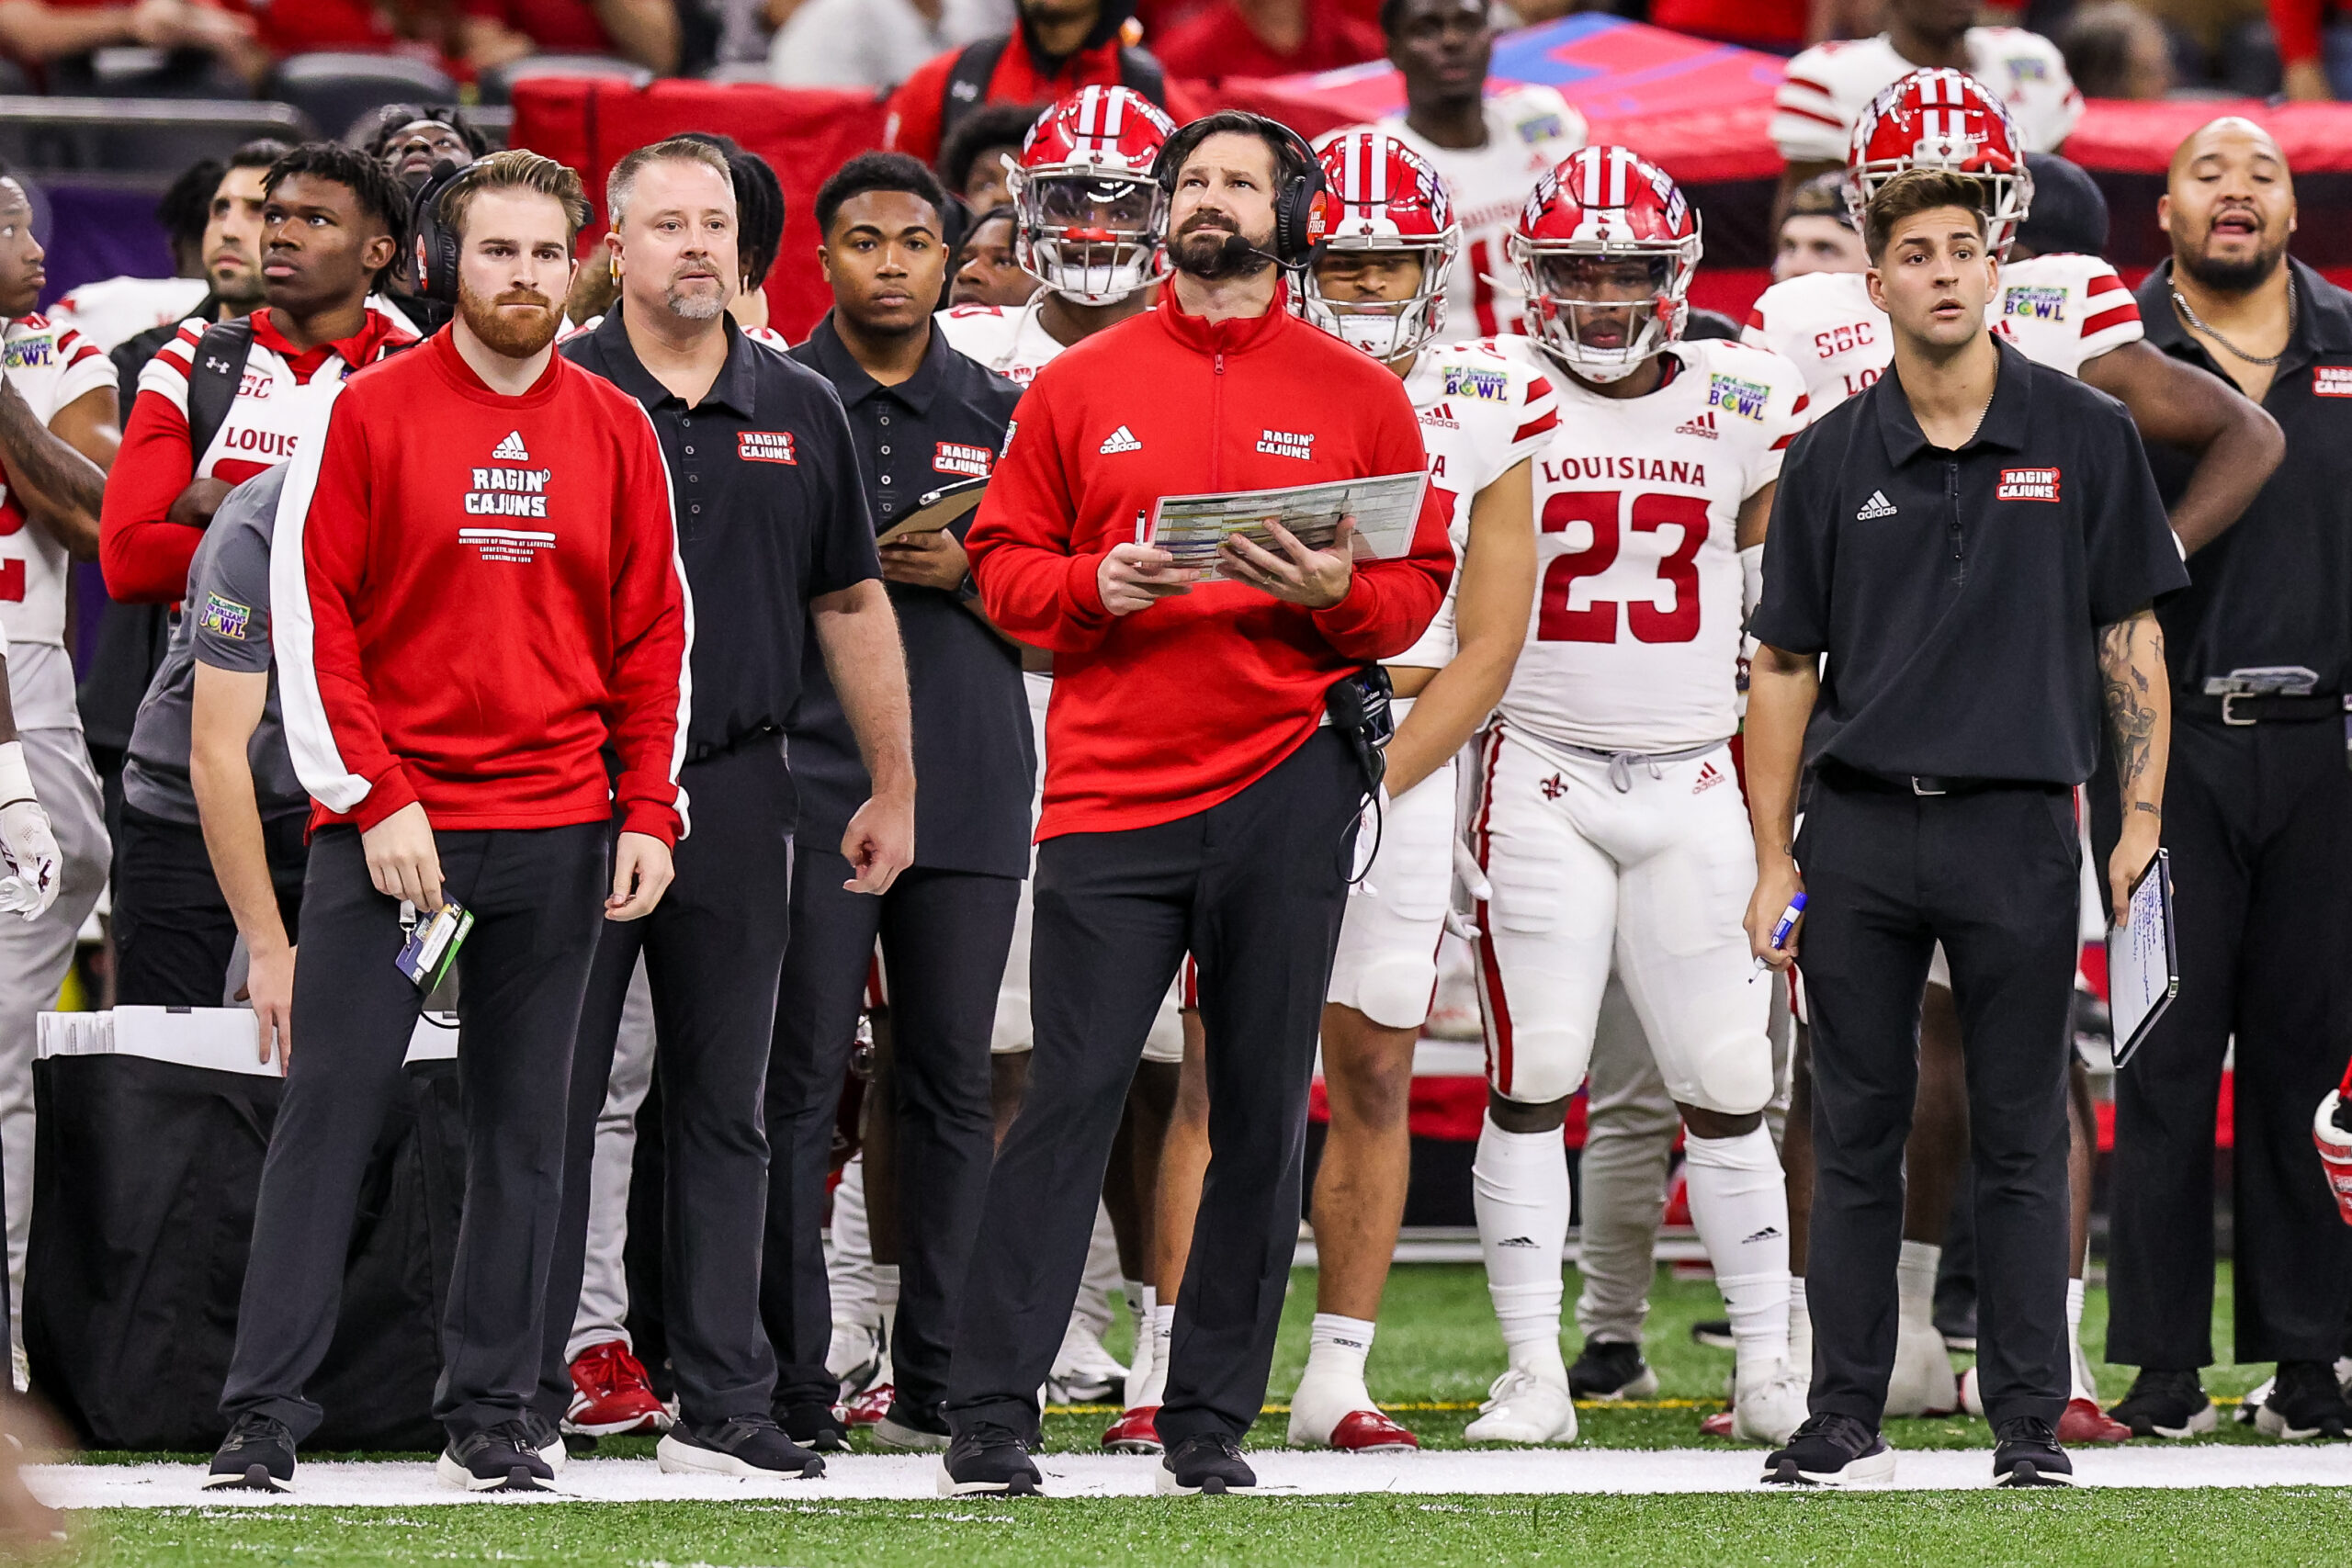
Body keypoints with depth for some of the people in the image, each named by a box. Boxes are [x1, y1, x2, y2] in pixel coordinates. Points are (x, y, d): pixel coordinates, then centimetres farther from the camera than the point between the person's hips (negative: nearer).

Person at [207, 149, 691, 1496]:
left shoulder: (616, 432, 8)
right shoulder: (370, 414, -1)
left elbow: (656, 630, 11)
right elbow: (311, 613, -4)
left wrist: (650, 814, 2)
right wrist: (377, 799, -10)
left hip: (558, 834, 3)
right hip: (388, 820, -3)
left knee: (524, 1125, 5)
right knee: (331, 1110, -5)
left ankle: (494, 1412, 11)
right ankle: (264, 1419, -5)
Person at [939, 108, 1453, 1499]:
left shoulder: (1357, 397, 7)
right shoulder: (1083, 387, 9)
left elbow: (1422, 586, 7)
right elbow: (1005, 564, 9)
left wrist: (1336, 592, -12)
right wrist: (1095, 588, -10)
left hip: (1286, 784, 1)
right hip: (1112, 792, -1)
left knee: (1263, 1113, 3)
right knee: (1070, 1100, -5)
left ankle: (1213, 1420, 10)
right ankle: (993, 1412, -2)